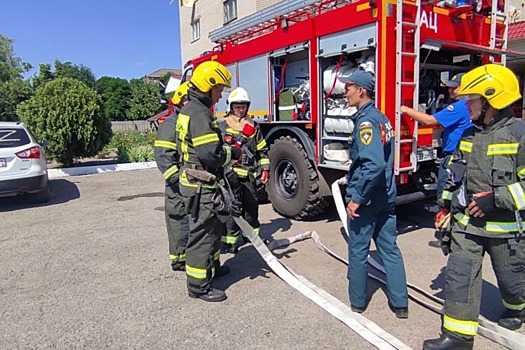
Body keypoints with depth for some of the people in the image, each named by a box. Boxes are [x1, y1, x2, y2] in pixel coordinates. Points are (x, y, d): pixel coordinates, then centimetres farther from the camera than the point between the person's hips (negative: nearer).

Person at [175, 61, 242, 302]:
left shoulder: (190, 109, 14)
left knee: (214, 227, 23)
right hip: (200, 186, -11)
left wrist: (226, 149, 11)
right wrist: (233, 153, -11)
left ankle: (211, 266, 41)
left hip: (200, 184, 11)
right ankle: (198, 285, 13)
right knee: (202, 233, 0)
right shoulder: (199, 113, -20)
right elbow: (210, 153, -28)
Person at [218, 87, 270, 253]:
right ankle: (229, 239, 6)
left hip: (249, 175, 4)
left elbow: (262, 149, 16)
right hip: (230, 174, -4)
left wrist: (264, 168, 9)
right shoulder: (222, 126, 2)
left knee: (251, 205, 12)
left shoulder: (254, 126, 14)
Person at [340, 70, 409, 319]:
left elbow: (374, 165, -30)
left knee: (358, 251, 7)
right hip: (386, 197, 9)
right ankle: (400, 304, 24)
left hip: (366, 199, -9)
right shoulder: (382, 118, 11)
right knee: (389, 249, 14)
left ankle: (357, 301, 24)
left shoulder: (366, 121, -18)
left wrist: (356, 198, -24)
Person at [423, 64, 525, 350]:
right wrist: (446, 208, 13)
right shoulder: (469, 135, 5)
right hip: (466, 223, 5)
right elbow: (455, 175, 13)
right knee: (459, 276, 1)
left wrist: (496, 199, -26)